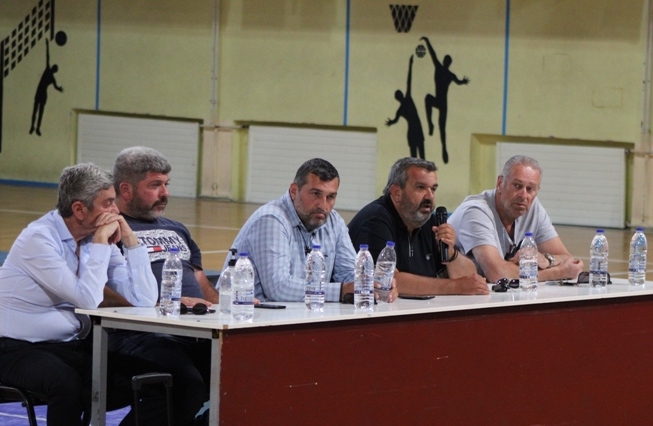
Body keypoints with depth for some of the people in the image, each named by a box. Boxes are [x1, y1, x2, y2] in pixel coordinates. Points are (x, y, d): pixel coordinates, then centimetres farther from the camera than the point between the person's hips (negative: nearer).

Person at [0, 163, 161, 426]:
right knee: (67, 383, -38)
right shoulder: (39, 239, -17)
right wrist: (100, 242, -18)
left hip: (76, 347, 7)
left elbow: (145, 300, 0)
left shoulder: (96, 239, 3)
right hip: (22, 350, -7)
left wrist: (130, 240, -6)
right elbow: (88, 299, -26)